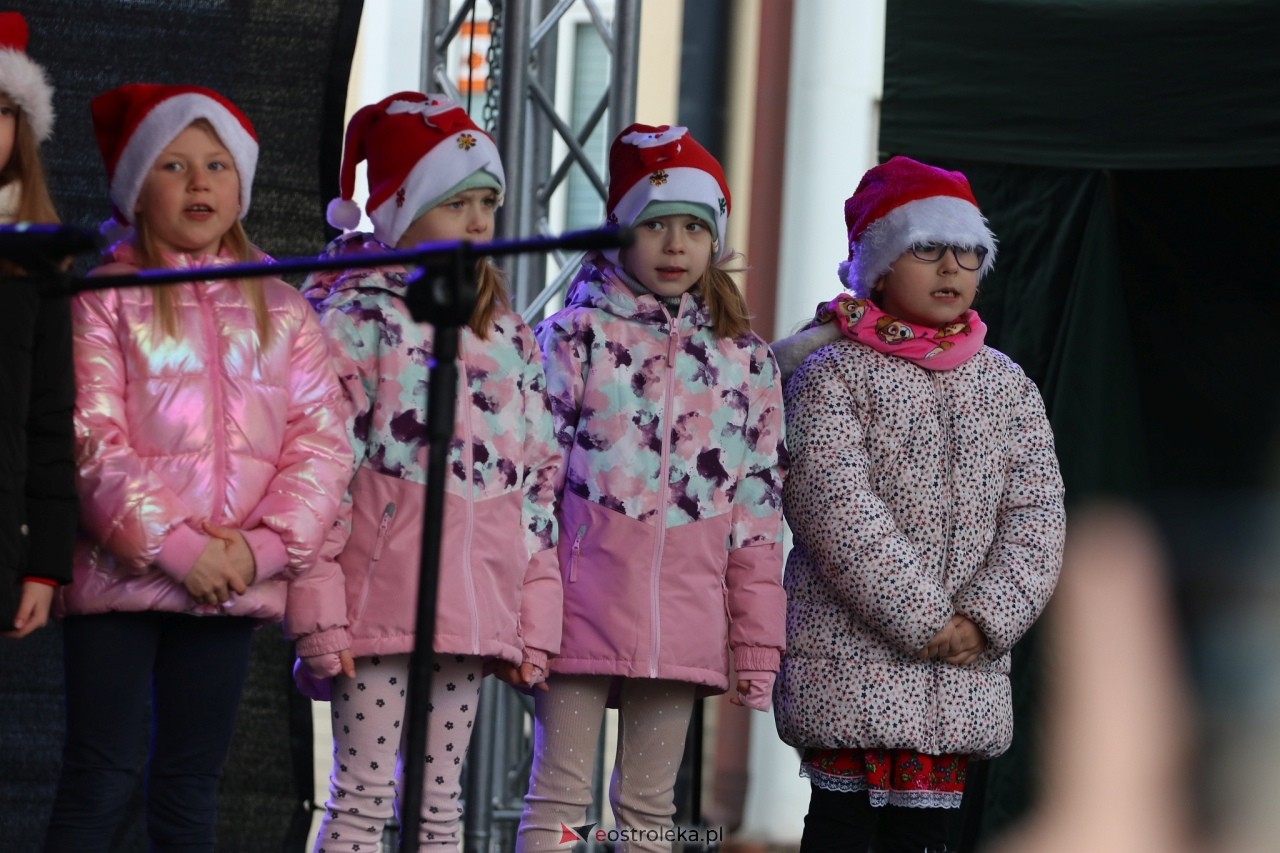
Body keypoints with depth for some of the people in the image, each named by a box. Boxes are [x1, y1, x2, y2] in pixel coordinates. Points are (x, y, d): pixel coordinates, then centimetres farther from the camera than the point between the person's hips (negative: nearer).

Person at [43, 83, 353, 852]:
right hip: (123, 579, -3)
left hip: (236, 583, 3)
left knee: (192, 788, 7)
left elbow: (322, 441, 4)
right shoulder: (106, 298, 0)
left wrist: (264, 547, -10)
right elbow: (93, 442, -8)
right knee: (101, 783, -6)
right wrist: (175, 546, -16)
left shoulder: (282, 311, 11)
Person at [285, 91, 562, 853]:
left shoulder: (508, 332, 16)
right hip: (380, 598, -6)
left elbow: (539, 477, 16)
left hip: (476, 609, 6)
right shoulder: (356, 315, -3)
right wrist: (320, 617, -15)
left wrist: (534, 619, 9)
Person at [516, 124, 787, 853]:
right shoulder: (578, 335, 1)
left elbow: (760, 509, 11)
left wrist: (756, 642, 7)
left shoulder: (744, 359, 11)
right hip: (584, 598, -3)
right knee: (560, 793, -3)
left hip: (685, 620, 3)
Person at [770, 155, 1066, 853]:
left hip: (965, 664, 4)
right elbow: (835, 507, -14)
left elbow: (1036, 510, 5)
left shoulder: (1007, 386, 12)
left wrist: (986, 619, -10)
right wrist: (922, 618, -18)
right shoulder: (831, 375, -3)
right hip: (849, 653, -4)